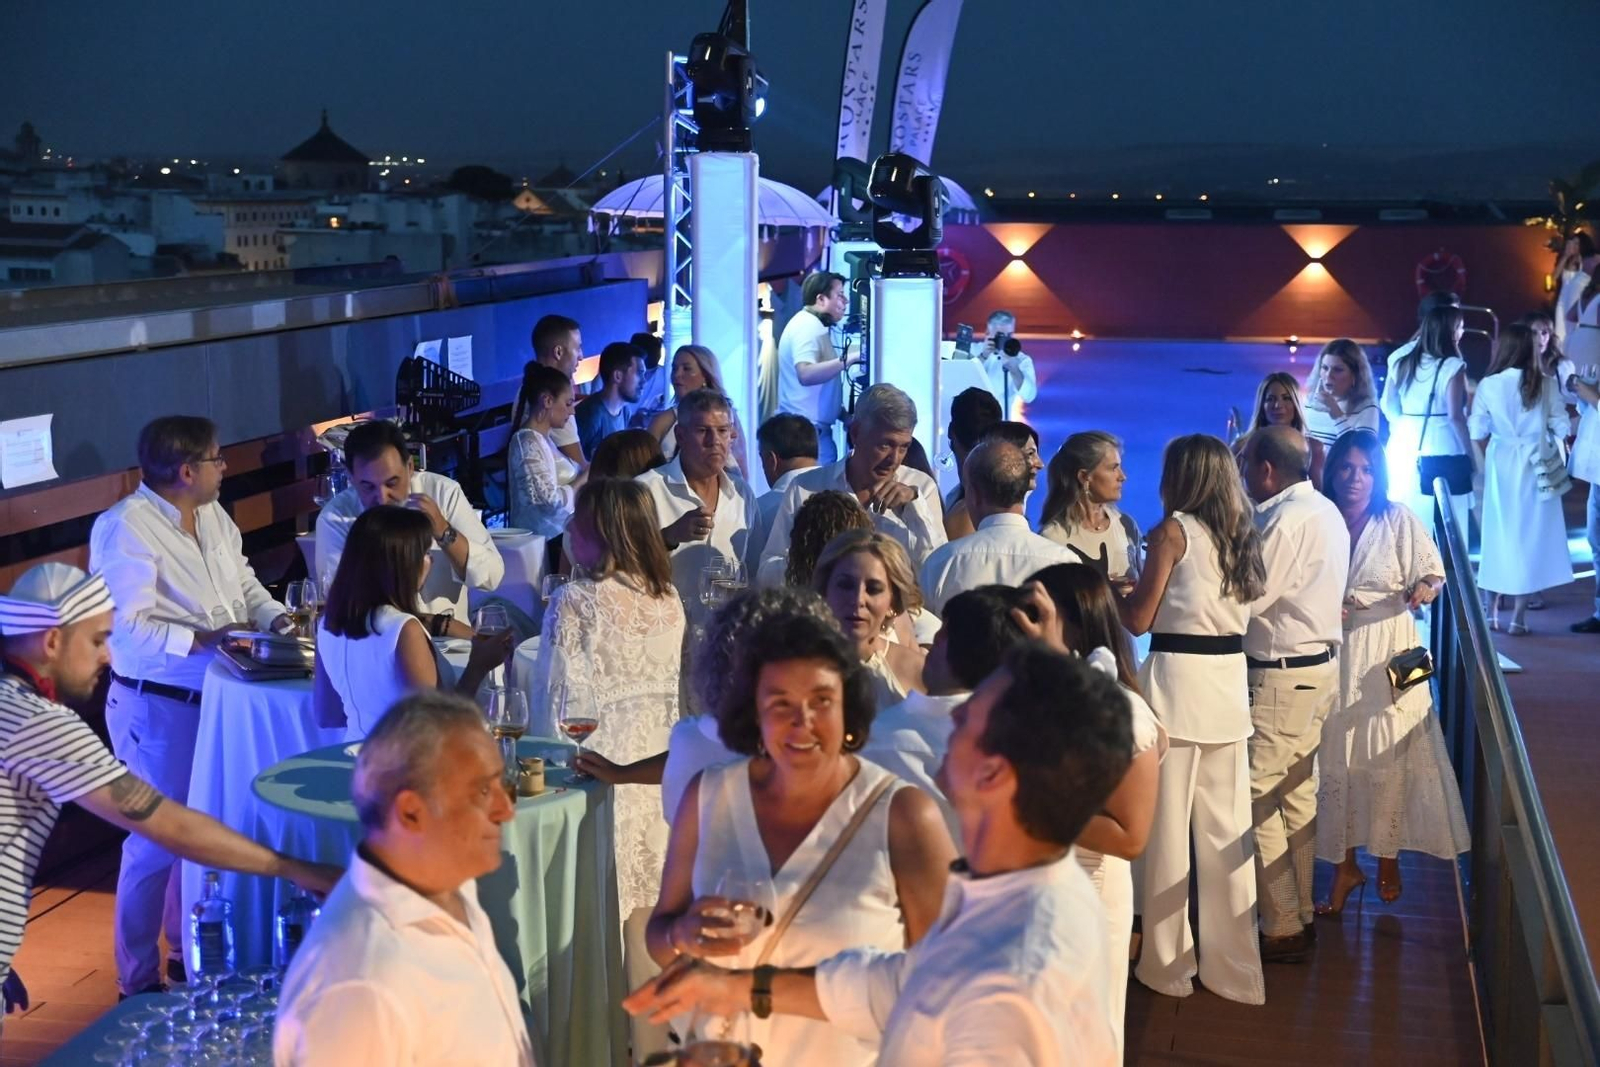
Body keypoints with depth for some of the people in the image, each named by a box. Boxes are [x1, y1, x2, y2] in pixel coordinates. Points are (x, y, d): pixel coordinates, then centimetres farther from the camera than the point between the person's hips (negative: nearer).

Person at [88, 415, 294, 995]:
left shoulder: (211, 514, 7)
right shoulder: (125, 528, -19)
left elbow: (244, 581, 16)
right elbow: (125, 627, -23)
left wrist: (276, 617, -2)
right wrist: (200, 640, -28)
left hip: (218, 698, 9)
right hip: (156, 707, -8)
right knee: (157, 839, 0)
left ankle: (189, 951, 38)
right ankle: (139, 981, 15)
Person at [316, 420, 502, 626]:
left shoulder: (443, 491, -6)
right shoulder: (335, 517, -8)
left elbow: (491, 577, -8)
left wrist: (443, 532, -22)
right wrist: (440, 624, -16)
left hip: (450, 639, 1)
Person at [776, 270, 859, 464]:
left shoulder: (809, 324, 19)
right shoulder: (808, 327, -14)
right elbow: (806, 374, -30)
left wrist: (840, 411, 23)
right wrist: (848, 359, -33)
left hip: (809, 428, 11)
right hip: (809, 429, -11)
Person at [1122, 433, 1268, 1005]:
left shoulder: (1173, 530, -7)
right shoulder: (1239, 533, 11)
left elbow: (1140, 619, -7)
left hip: (1178, 680, -6)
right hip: (1228, 681, 6)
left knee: (1167, 826, 3)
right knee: (1226, 828, 10)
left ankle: (1167, 963, 12)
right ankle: (1234, 966, 18)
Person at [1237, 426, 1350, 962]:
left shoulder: (1287, 519, -19)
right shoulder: (1325, 511, 11)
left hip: (1281, 675, -10)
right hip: (1317, 666, 10)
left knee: (1258, 798, -4)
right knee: (1296, 794, 16)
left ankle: (1281, 929, 1)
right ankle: (1299, 910, 24)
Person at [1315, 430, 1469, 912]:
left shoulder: (1399, 521, -4)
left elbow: (1434, 573, 1)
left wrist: (1424, 589, -21)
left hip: (1388, 658, -2)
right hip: (1333, 658, 2)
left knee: (1389, 757, 2)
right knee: (1334, 759, 4)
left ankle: (1388, 858, 21)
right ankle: (1344, 863, 17)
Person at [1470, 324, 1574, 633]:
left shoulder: (1488, 385, -6)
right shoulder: (1546, 385, -5)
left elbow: (1477, 432, -3)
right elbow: (1562, 427, -1)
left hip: (1500, 465, 1)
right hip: (1536, 468, -1)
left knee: (1498, 535, 11)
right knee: (1530, 536, 5)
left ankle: (1491, 611, 17)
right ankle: (1518, 616, 5)